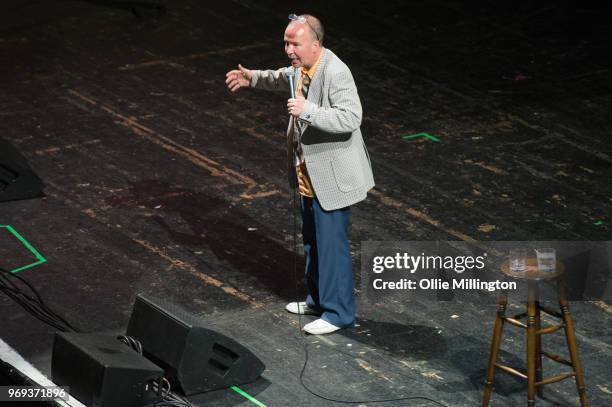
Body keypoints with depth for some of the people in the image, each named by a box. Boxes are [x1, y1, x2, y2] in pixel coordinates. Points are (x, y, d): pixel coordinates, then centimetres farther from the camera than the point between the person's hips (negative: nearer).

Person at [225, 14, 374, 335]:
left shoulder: (335, 73, -25)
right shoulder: (301, 68, 3)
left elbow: (351, 118, -34)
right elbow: (284, 78, 28)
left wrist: (308, 110, -38)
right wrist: (253, 78, 20)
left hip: (332, 177, -10)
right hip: (308, 176, 10)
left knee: (331, 244, 0)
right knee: (311, 242, 22)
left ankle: (338, 313, 13)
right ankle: (318, 299, 38)